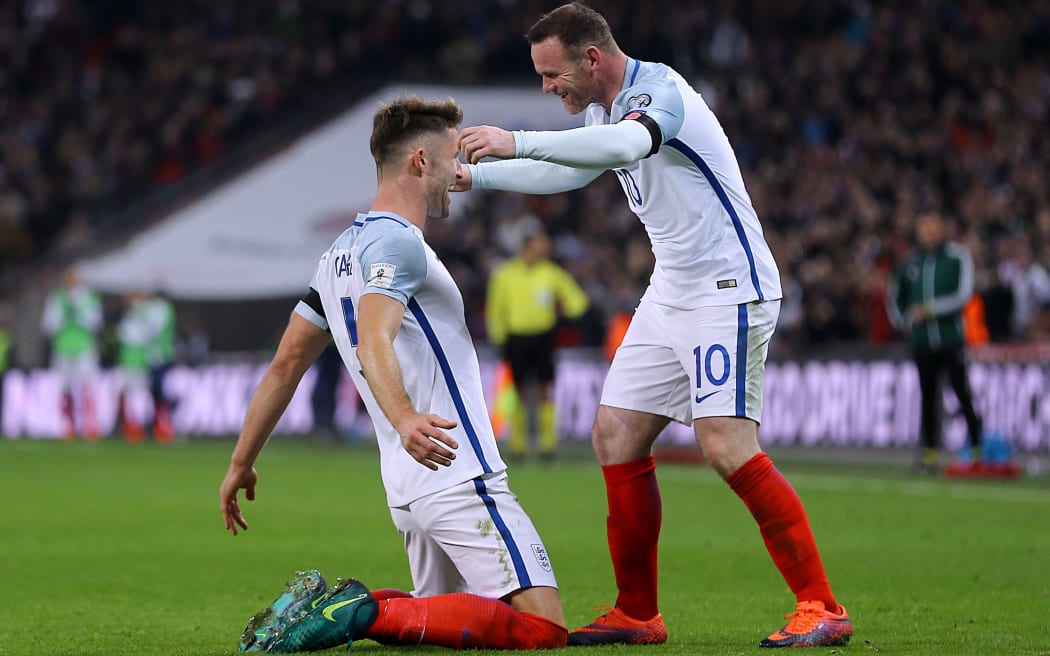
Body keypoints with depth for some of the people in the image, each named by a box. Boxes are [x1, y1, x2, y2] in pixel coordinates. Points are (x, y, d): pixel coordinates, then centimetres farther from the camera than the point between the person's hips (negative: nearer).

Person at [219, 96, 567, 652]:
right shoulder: (396, 241, -10)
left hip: (407, 490, 10)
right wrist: (404, 418, -44)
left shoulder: (341, 251, 18)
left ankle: (324, 607, 0)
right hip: (458, 479, -10)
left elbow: (286, 364, 21)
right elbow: (374, 340, -27)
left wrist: (241, 463, 26)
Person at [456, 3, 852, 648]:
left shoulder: (659, 89, -18)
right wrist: (474, 176, 26)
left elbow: (627, 144, -41)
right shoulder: (605, 110, 12)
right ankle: (638, 615, 12)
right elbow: (565, 170, 31)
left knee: (726, 444, -20)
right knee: (616, 436, 4)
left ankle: (821, 607, -15)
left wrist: (519, 142, -46)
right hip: (671, 297, 10)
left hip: (729, 291, -10)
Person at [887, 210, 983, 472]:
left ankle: (977, 448, 0)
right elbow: (894, 297, 23)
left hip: (951, 339, -3)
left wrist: (929, 309, -17)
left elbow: (963, 295, -12)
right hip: (922, 340, 3)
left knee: (963, 393, -6)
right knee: (928, 396, 5)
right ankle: (929, 452, 9)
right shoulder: (910, 263, 9)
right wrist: (904, 323, 10)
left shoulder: (958, 257, -3)